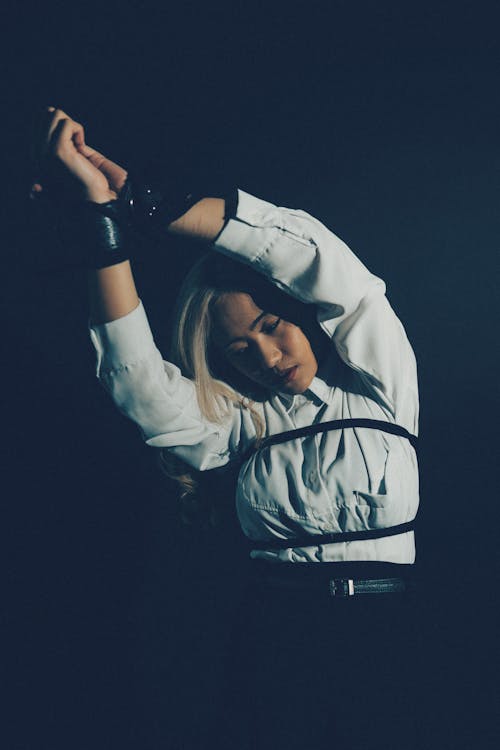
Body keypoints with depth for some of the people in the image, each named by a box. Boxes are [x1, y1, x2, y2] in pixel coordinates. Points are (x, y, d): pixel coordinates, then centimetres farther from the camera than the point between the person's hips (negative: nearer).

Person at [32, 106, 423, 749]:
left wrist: (141, 196, -8)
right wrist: (103, 213, -12)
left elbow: (315, 259, -7)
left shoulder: (380, 373, 6)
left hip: (381, 634, -1)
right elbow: (144, 388, -6)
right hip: (272, 639, 1)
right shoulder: (244, 423, 10)